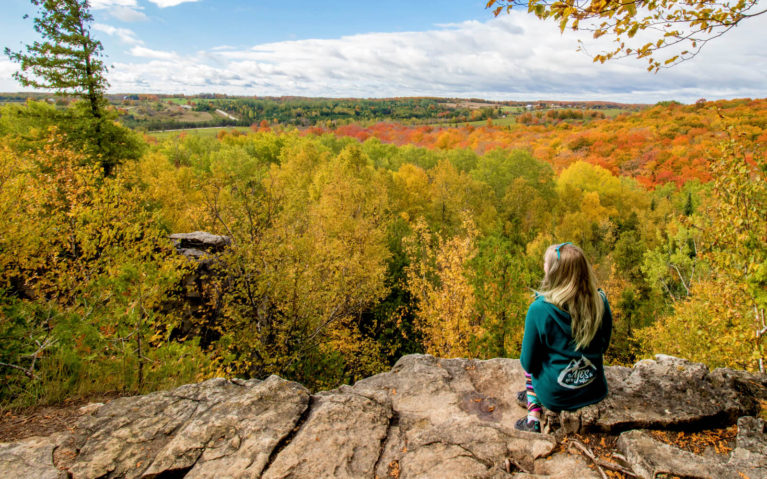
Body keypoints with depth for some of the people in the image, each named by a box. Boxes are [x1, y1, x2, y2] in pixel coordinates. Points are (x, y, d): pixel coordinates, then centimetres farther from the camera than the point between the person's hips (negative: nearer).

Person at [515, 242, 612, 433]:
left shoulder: (539, 309, -25)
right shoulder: (600, 302, -12)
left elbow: (529, 363, -13)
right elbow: (603, 346, 6)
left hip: (556, 397, -4)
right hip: (596, 391, 4)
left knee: (527, 360, 23)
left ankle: (534, 416, 18)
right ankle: (533, 395, 38)